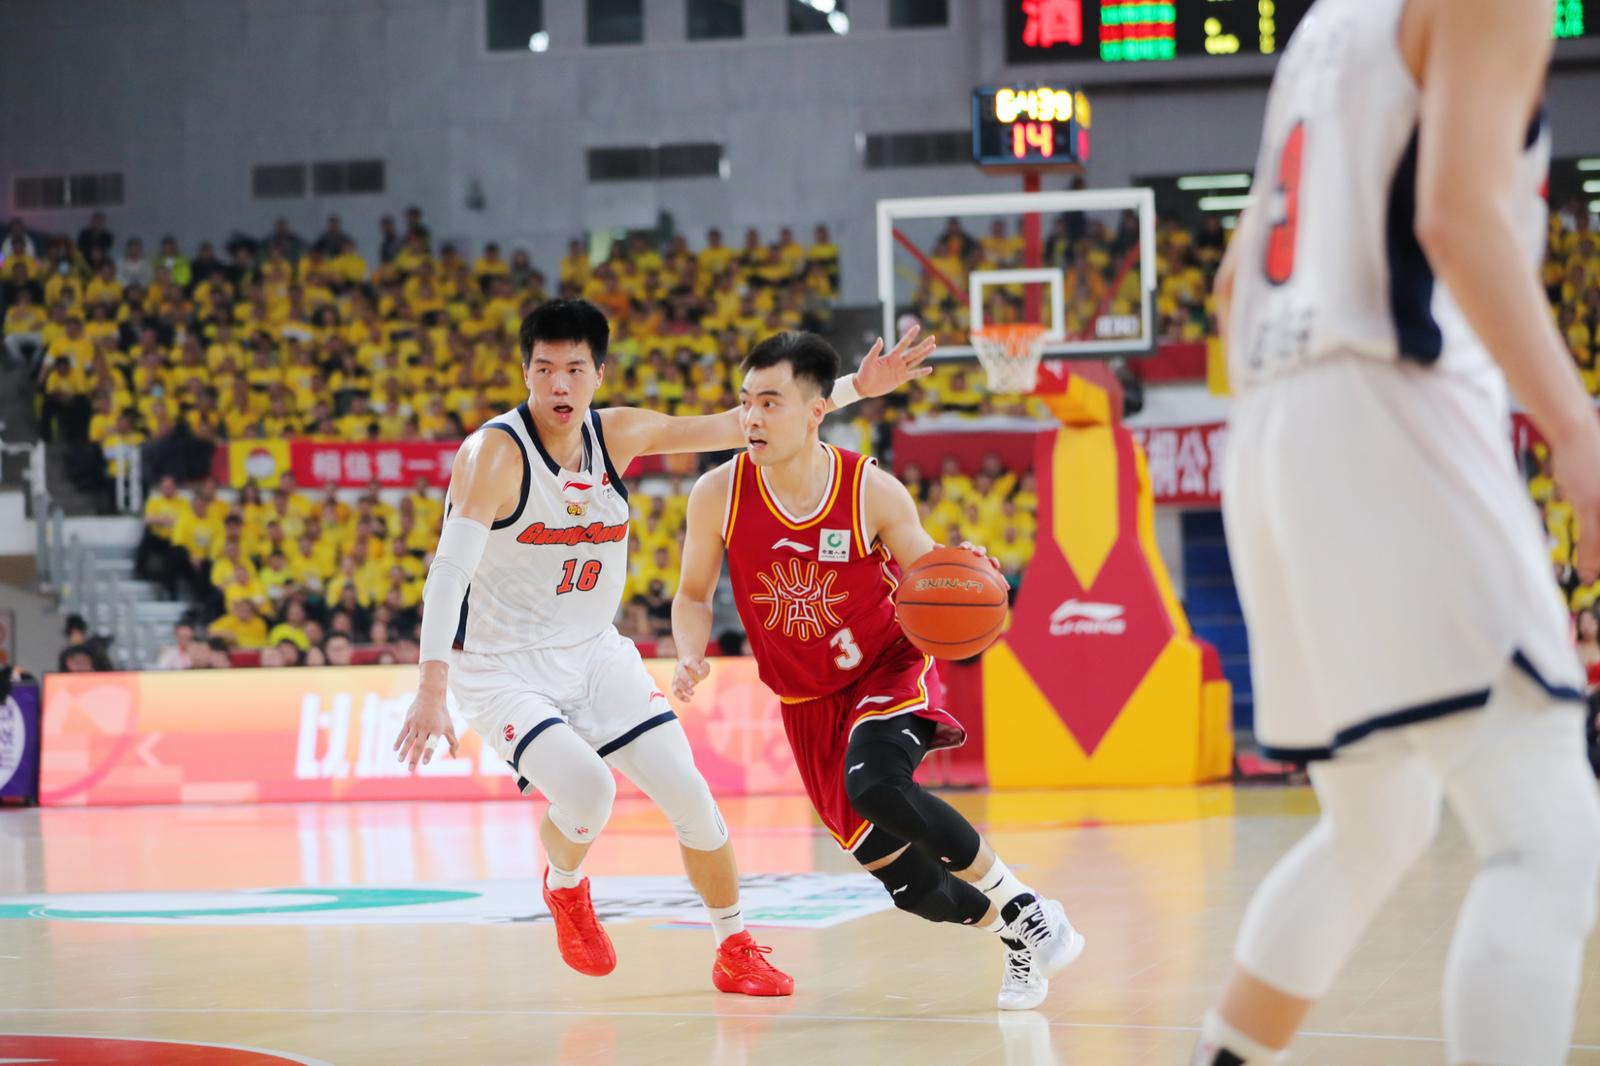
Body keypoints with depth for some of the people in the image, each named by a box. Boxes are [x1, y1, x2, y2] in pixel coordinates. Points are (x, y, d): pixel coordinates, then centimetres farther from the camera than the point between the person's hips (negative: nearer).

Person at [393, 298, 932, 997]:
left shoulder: (618, 434, -4)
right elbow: (450, 567, -32)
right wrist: (431, 691, -42)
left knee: (688, 794, -1)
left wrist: (856, 387, -6)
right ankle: (564, 887, 9)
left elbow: (741, 426, 1)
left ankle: (736, 951, 20)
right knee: (587, 790, -26)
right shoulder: (494, 453, -23)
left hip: (595, 652, 5)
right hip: (501, 669, -5)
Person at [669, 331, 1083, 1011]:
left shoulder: (873, 492, -17)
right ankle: (1016, 936, 34)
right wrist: (691, 658, -18)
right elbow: (693, 596, 3)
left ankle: (1020, 903, -17)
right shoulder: (718, 495, -13)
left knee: (876, 785, -37)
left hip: (888, 670, -3)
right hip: (809, 703, 3)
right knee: (905, 883, 2)